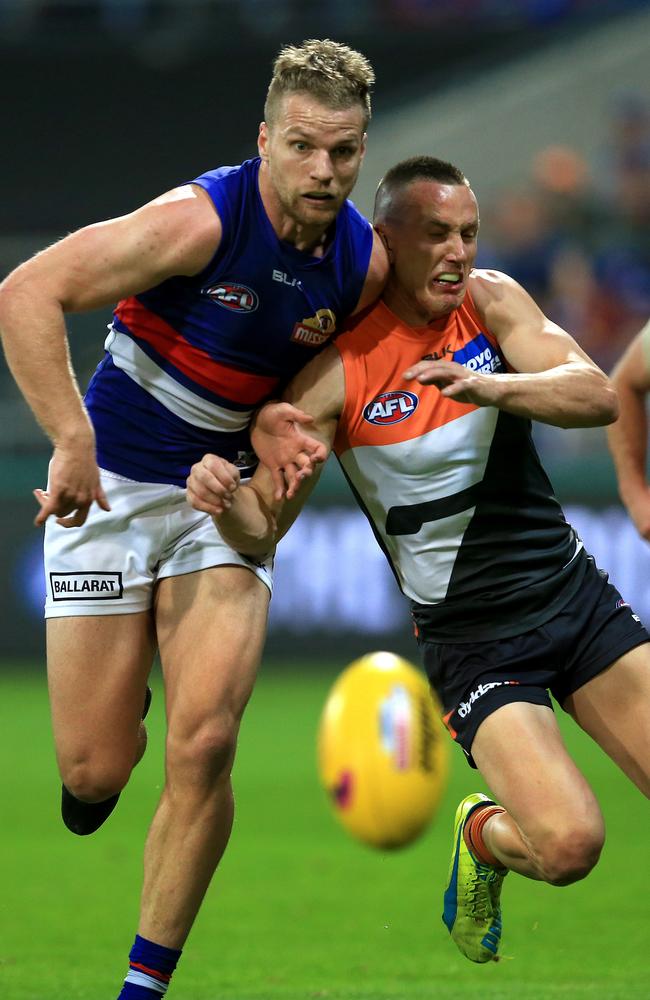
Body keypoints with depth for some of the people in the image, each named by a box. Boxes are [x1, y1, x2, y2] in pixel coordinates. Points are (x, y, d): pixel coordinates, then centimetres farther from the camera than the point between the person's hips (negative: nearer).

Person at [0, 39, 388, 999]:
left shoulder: (365, 262, -6)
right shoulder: (200, 218, -23)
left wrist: (287, 425, -8)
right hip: (112, 485, -3)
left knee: (203, 747, -14)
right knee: (96, 769, -4)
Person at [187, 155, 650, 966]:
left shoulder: (490, 301, -2)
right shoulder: (338, 370, -12)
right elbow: (261, 532, -11)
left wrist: (491, 388, -35)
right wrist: (223, 498, -34)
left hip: (575, 594, 4)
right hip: (473, 644, -4)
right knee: (567, 844, -19)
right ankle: (482, 838, 14)